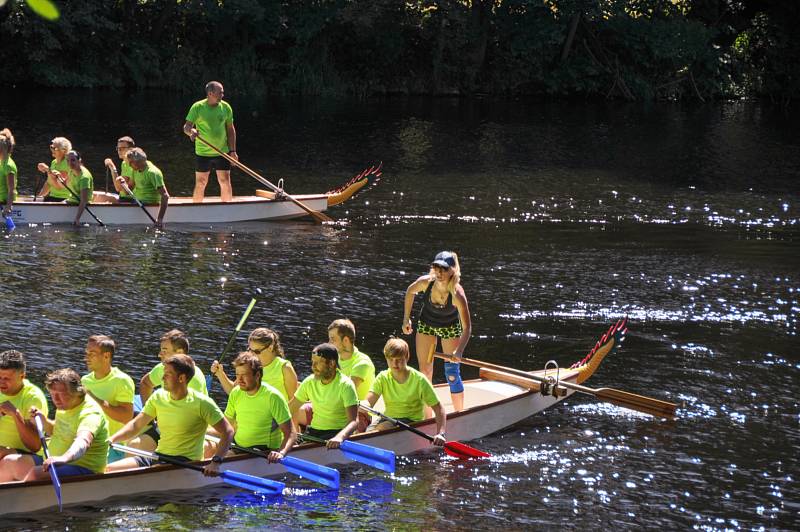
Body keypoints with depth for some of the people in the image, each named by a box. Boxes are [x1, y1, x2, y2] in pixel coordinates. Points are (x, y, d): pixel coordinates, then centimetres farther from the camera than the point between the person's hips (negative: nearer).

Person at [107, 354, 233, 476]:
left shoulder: (201, 403, -10)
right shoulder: (158, 397, 7)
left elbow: (228, 432, -10)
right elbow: (136, 425, 10)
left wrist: (216, 462, -23)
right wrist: (111, 439, -6)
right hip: (158, 457, 6)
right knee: (108, 469, -10)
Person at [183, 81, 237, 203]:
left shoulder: (225, 107, 1)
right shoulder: (197, 107, -8)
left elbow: (230, 130, 8)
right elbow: (186, 127, -9)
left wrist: (232, 151, 5)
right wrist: (191, 131, -33)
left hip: (222, 152, 2)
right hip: (203, 153, -2)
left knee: (225, 182, 2)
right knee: (200, 184, 4)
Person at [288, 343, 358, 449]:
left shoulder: (345, 385, -13)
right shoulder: (310, 382, 3)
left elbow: (353, 421, -23)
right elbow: (290, 409, 9)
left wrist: (339, 437, -42)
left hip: (337, 432, -4)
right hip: (313, 432, 4)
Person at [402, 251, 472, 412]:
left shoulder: (457, 294, -37)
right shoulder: (426, 282, -29)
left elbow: (467, 328, -38)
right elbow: (410, 291, -3)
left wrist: (459, 351, -51)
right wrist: (406, 319, 1)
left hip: (450, 328, -3)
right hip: (426, 324, 3)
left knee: (452, 374, -6)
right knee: (425, 372, 7)